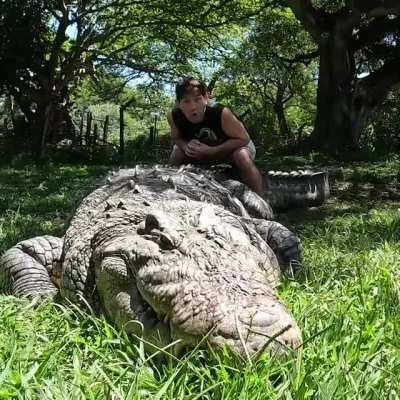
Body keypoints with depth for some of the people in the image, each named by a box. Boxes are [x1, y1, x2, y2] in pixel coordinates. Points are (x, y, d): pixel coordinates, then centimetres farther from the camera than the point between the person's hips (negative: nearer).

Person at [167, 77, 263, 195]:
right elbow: (176, 138, -6)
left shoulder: (222, 114, -40)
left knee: (242, 157, -35)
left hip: (234, 145, -4)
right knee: (176, 156, -9)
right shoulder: (173, 116, -27)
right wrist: (186, 146, -32)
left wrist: (211, 150, -37)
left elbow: (244, 139, -29)